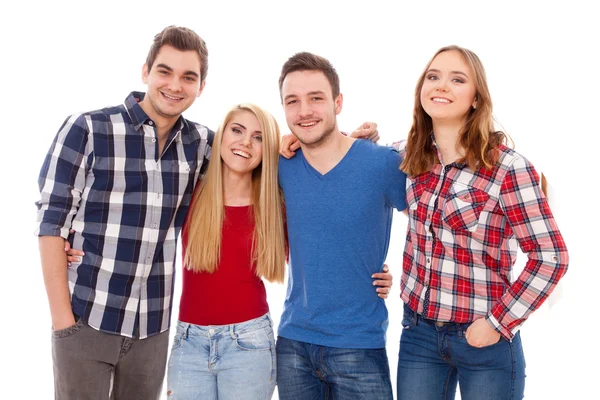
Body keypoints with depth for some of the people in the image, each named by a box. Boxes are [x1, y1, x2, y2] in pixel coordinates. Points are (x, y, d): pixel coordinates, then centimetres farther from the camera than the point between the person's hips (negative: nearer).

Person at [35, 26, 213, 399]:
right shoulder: (86, 129, -8)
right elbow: (52, 222, -7)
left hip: (153, 327, 4)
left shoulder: (200, 142, 2)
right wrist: (61, 314, -11)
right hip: (85, 319, -3)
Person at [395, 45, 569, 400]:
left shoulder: (507, 166, -15)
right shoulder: (409, 156, 0)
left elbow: (550, 256, -13)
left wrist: (499, 322, -13)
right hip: (418, 331, 5)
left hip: (483, 339, -4)